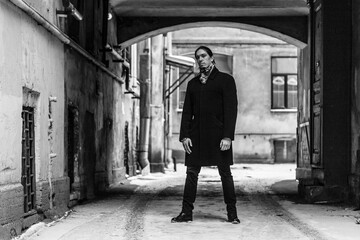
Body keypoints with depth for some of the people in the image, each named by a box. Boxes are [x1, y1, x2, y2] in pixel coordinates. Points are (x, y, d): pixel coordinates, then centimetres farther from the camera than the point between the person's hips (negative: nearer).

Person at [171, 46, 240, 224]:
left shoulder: (225, 80, 2)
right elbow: (187, 111, 13)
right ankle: (186, 212, 5)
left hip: (218, 134, -4)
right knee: (191, 172, 2)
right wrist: (184, 135, 1)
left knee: (225, 173, 0)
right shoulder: (193, 83, 16)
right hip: (196, 134, 4)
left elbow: (231, 109, -5)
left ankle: (232, 213, 7)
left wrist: (228, 136, -14)